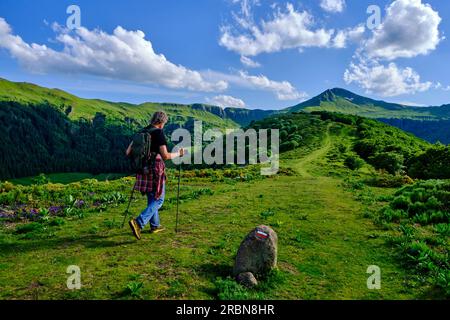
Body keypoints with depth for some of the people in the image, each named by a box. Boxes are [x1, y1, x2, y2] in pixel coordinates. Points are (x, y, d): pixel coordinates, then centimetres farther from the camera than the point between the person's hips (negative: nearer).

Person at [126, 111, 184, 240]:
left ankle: (155, 225, 29)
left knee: (151, 198, 19)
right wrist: (178, 154, -1)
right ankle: (138, 223, -11)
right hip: (156, 169, -7)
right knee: (158, 200, 4)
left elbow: (128, 152, 8)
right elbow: (165, 156, -17)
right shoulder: (159, 133, -11)